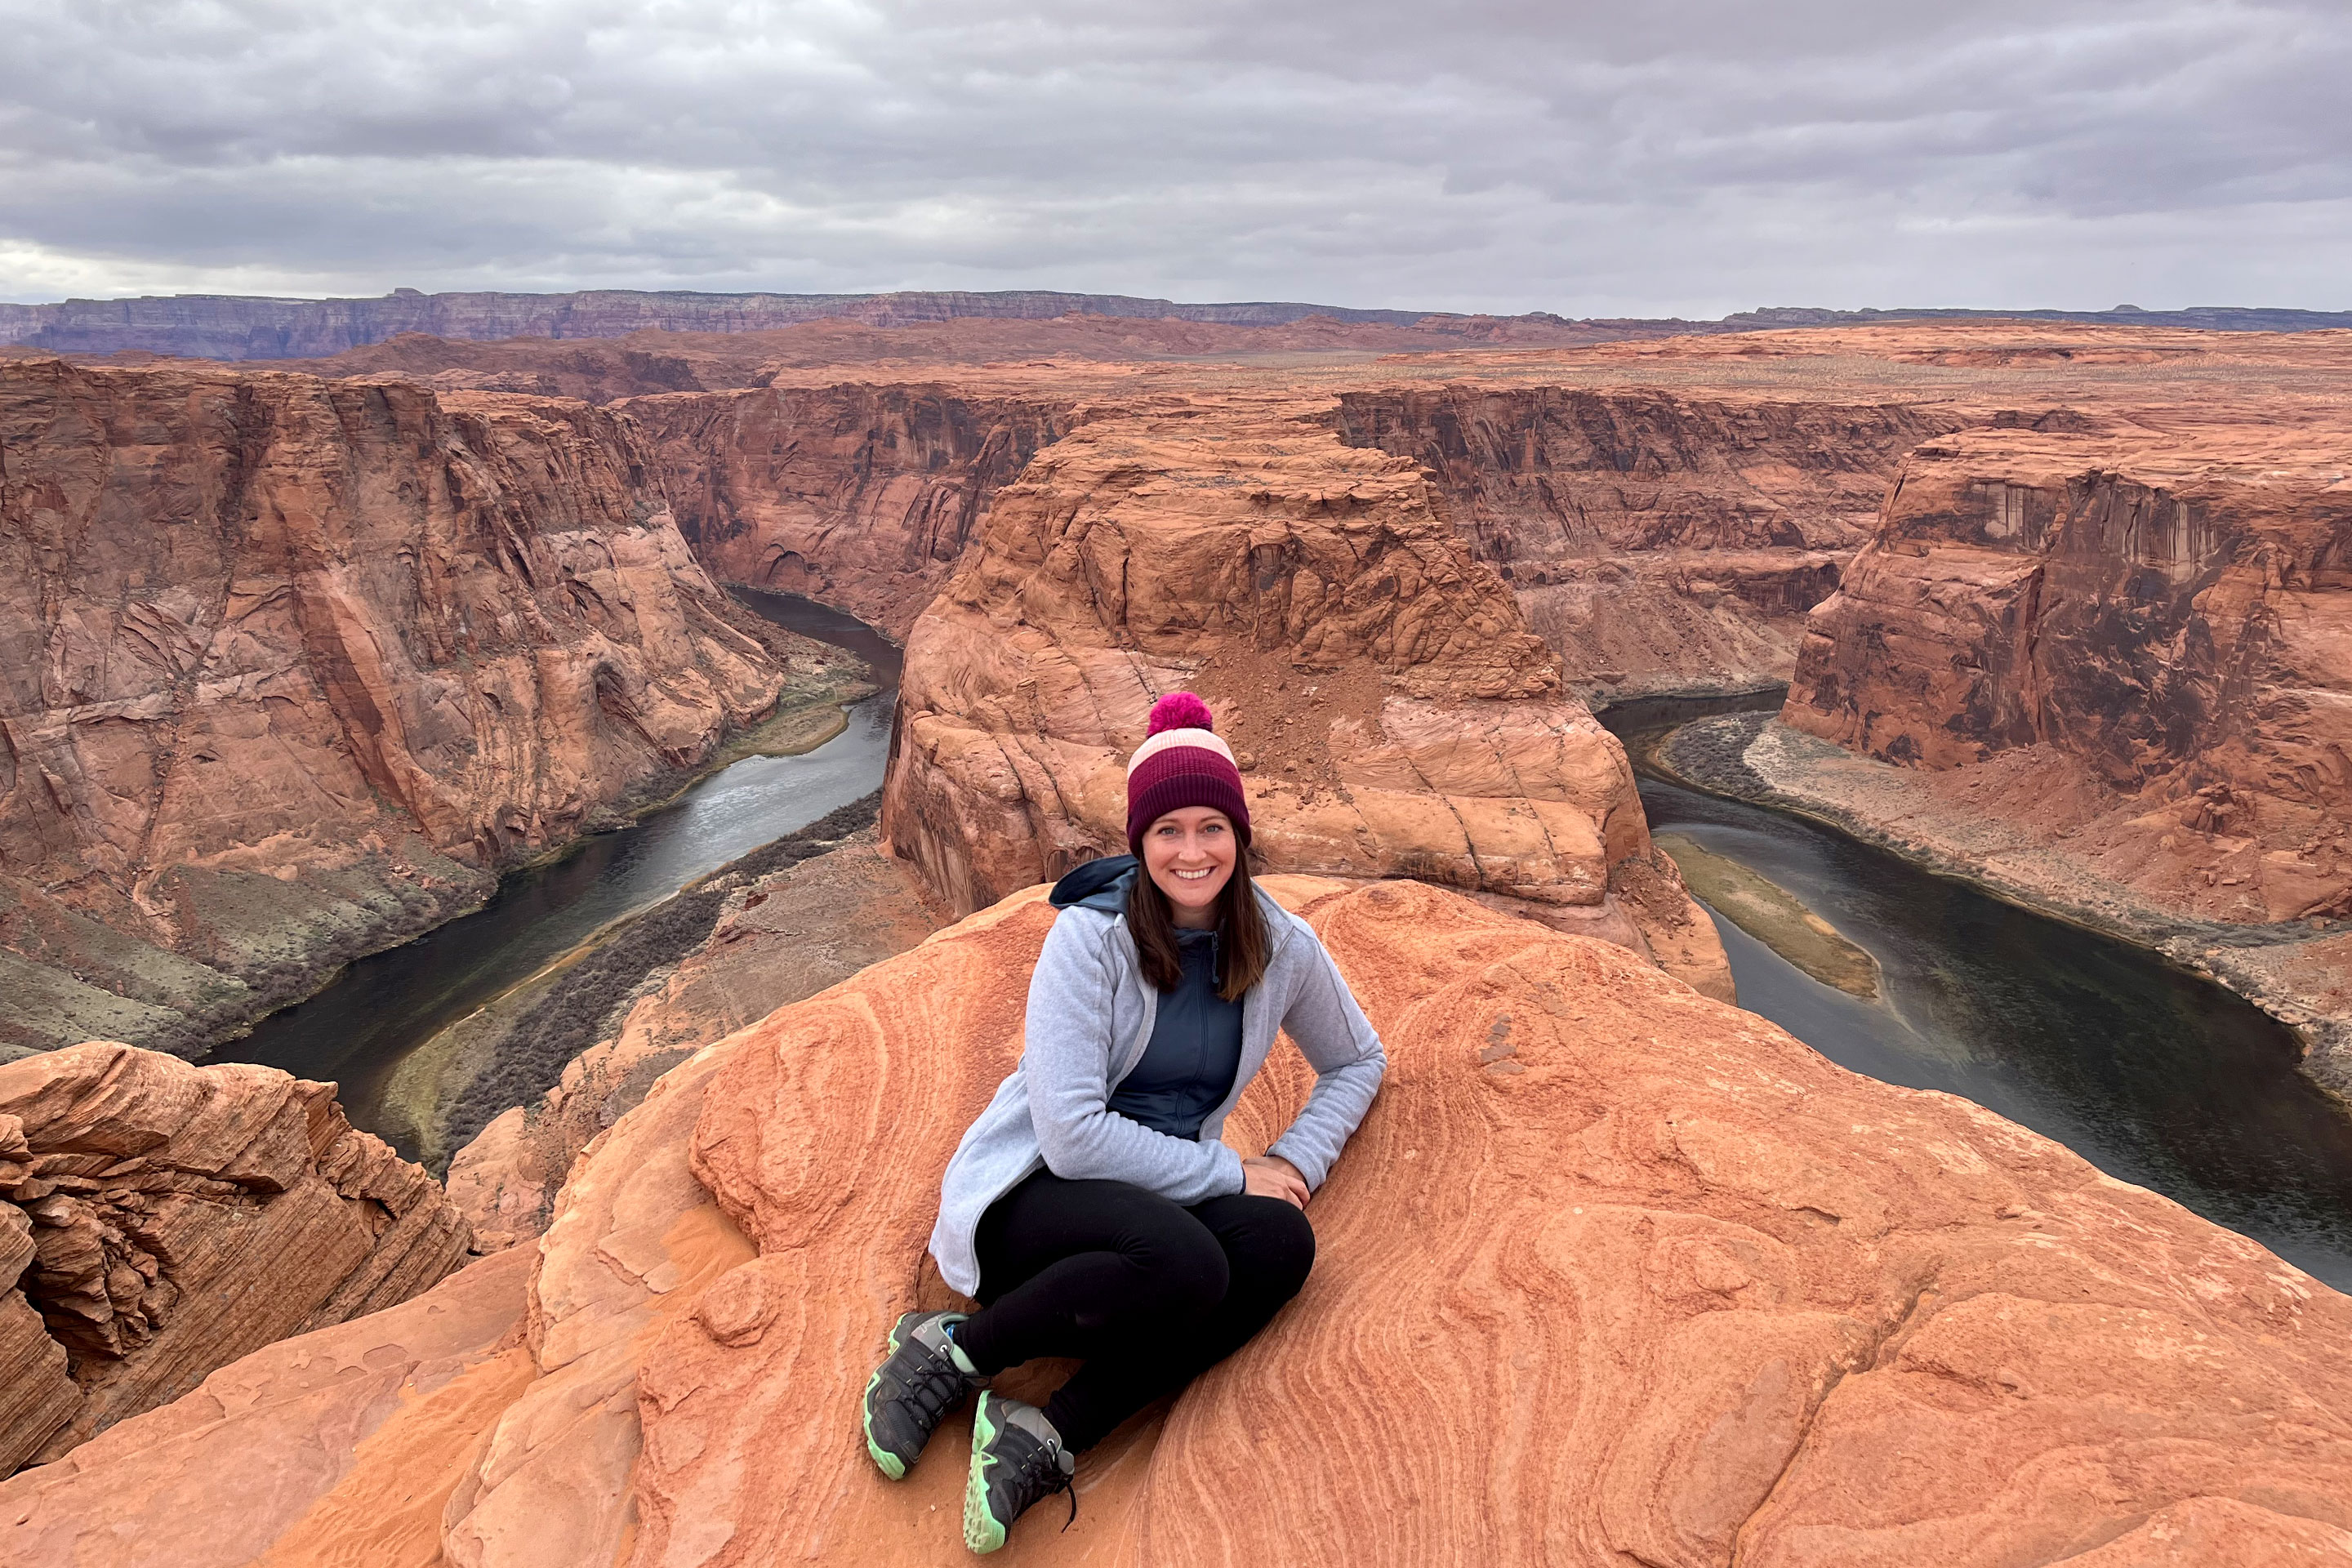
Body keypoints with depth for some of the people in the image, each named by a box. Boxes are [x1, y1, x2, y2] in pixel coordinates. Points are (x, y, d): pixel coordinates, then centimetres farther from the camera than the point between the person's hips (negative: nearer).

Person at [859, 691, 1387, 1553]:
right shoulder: (1090, 936, -15)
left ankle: (1052, 1436, -25)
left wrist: (1297, 1163, -1)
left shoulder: (1282, 947, -1)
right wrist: (1231, 1174, -15)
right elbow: (1072, 1134, -20)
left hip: (1169, 1193, 5)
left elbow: (1357, 1061, 17)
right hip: (1031, 1190, -5)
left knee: (1281, 1243, -26)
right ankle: (946, 1352, -12)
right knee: (1183, 1264, -35)